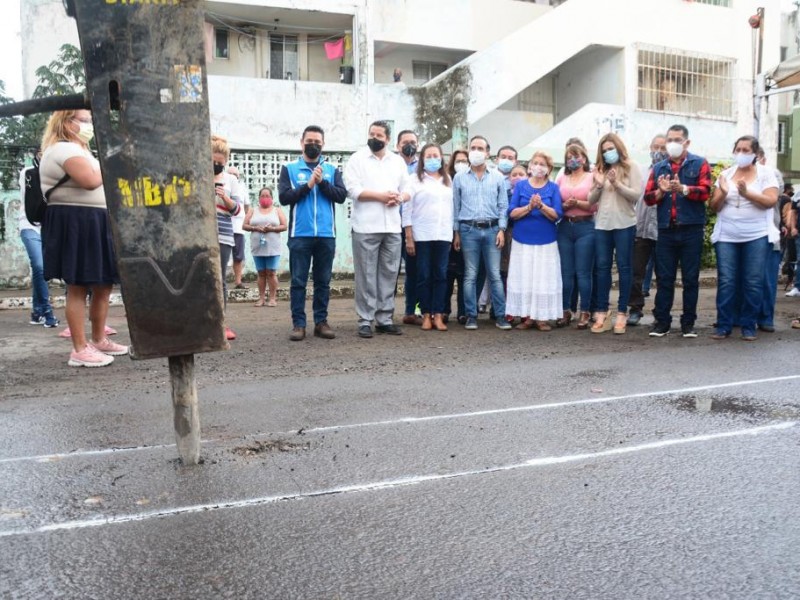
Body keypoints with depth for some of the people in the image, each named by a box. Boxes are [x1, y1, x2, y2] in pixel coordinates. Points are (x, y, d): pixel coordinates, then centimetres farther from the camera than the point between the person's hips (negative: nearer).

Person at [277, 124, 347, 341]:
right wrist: (308, 185, -10)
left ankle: (321, 321, 13)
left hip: (326, 234, 2)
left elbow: (341, 196, 1)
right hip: (300, 234, -2)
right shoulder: (289, 168, 7)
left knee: (323, 281, 6)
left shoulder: (332, 170, 12)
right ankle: (298, 323, 4)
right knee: (298, 281, -1)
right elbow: (284, 197, -3)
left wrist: (322, 182, -10)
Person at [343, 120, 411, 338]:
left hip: (392, 227, 4)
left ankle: (384, 319, 13)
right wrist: (380, 196, -14)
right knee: (366, 275, -2)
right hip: (366, 227, -4)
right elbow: (353, 189, -8)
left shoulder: (398, 161, 17)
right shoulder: (357, 159, 4)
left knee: (388, 274, 6)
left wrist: (399, 198, -8)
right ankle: (365, 321, 3)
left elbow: (408, 189, 14)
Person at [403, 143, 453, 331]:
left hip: (443, 236, 3)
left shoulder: (447, 181, 15)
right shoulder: (415, 180, 2)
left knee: (441, 275, 2)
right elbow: (407, 210, -2)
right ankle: (426, 315, 8)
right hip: (422, 236, -3)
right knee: (424, 276, 0)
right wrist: (409, 238, -8)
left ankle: (438, 315, 7)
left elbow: (452, 207, 15)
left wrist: (453, 234, 8)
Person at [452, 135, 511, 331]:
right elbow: (455, 207, 8)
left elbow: (503, 206, 7)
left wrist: (501, 230, -1)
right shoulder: (459, 178, 7)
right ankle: (471, 316, 8)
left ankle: (500, 316, 5)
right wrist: (456, 232, 3)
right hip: (468, 229, 0)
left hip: (492, 229, 0)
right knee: (470, 275, 2)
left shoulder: (497, 178, 8)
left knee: (495, 275, 1)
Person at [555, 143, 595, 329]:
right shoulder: (561, 179, 13)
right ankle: (565, 311, 14)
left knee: (583, 272, -2)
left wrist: (577, 203, -17)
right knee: (566, 272, 5)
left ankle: (585, 312, 6)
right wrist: (565, 206, -11)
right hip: (565, 228, 3)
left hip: (585, 227, -3)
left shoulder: (592, 178, 4)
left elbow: (595, 205, -5)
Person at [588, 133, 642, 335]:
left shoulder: (631, 168, 2)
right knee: (602, 267, 5)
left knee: (623, 267, 1)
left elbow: (636, 194, -7)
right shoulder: (600, 170, 14)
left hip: (624, 224, -4)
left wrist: (617, 184, -17)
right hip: (602, 225, 4)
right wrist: (599, 185, -6)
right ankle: (602, 312, 11)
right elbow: (591, 200, 12)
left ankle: (622, 313, 6)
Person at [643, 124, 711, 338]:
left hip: (691, 230, -2)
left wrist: (683, 189, -24)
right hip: (666, 230, 2)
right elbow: (648, 198, 7)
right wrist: (660, 191, -13)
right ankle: (661, 321, 11)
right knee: (664, 278, 4)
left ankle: (688, 323, 12)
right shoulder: (658, 167, 14)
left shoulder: (699, 164, 4)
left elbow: (705, 191, -9)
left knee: (690, 279, 4)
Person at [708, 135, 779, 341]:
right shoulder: (726, 174, 9)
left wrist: (747, 193, -21)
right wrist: (723, 194, -13)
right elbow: (714, 207, 7)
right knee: (726, 282, -1)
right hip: (726, 236, 2)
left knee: (753, 283, 0)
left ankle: (748, 326, 9)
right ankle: (723, 326, 6)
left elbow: (771, 201, -8)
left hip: (757, 236, -2)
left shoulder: (766, 172, 3)